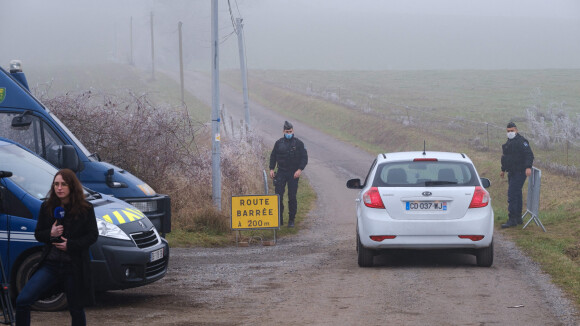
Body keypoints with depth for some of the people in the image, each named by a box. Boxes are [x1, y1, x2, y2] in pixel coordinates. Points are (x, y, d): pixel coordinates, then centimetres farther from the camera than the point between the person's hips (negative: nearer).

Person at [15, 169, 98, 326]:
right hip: (50, 264, 2)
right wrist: (50, 234, -13)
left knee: (76, 309, 8)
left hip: (74, 266, -2)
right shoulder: (46, 207, 5)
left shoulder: (85, 209, -4)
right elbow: (38, 234, 10)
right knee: (22, 301, -12)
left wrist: (71, 245, -16)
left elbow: (93, 235, -3)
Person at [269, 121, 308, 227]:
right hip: (281, 173, 2)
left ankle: (291, 220, 7)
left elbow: (304, 158, -1)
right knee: (278, 196, -5)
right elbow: (273, 156, 14)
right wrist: (271, 169, 4)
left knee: (292, 197, -1)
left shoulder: (298, 143, 0)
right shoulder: (279, 143, 6)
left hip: (293, 174, -2)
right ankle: (279, 219, 4)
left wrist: (300, 169, -13)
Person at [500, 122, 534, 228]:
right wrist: (503, 170, 33)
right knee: (516, 194, 14)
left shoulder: (521, 141, -12)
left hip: (519, 172, -10)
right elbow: (505, 156, 30)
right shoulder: (509, 142, 18)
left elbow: (529, 155, -21)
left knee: (512, 194, -13)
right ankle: (518, 218, 20)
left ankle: (512, 219, -13)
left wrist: (528, 167, -33)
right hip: (512, 172, 10)